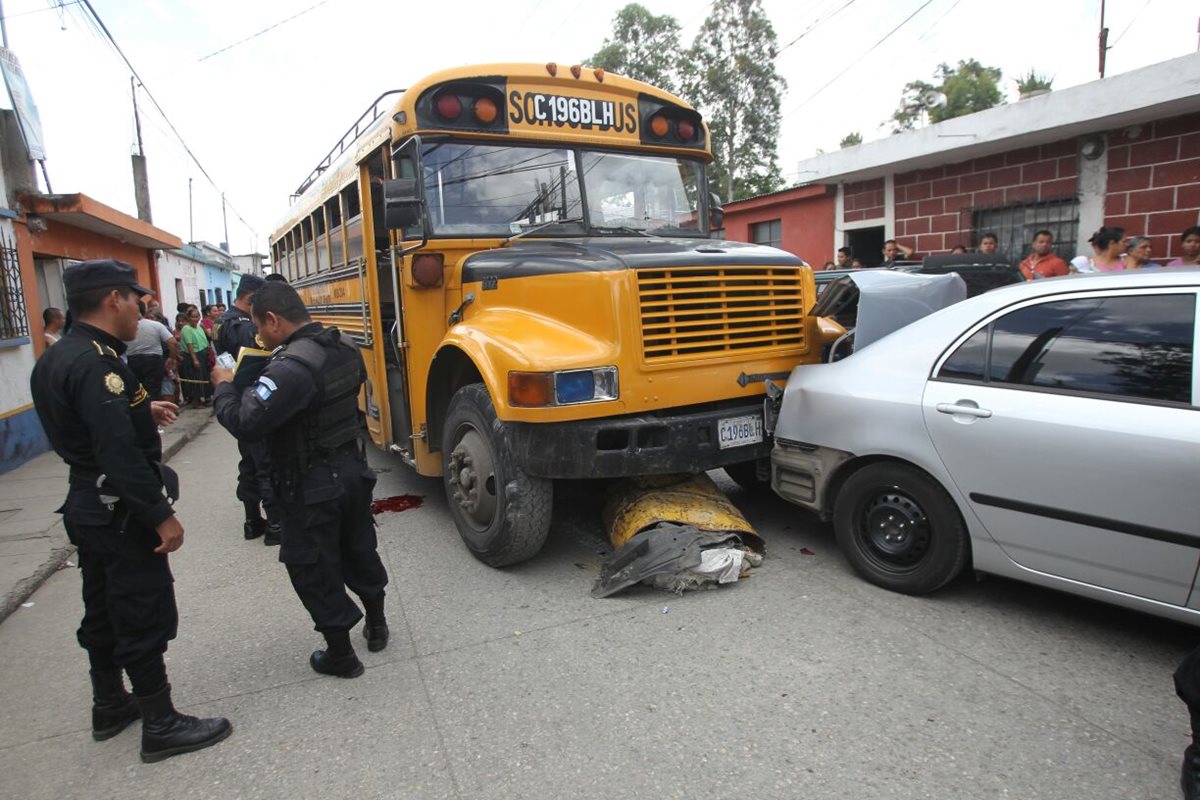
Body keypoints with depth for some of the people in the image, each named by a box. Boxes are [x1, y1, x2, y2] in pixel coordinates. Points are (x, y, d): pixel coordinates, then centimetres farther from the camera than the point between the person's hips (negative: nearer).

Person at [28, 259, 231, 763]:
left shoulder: (55, 359, 8)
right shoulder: (97, 363, -24)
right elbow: (119, 453, -28)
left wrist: (141, 414, 12)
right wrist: (160, 515, -23)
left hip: (88, 507, 10)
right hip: (121, 513, -10)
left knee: (104, 611, 21)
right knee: (145, 619, 1)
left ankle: (109, 706, 38)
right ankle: (161, 726, 14)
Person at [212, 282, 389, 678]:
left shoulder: (291, 367, -27)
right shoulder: (342, 348, 0)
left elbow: (244, 424, -28)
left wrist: (224, 386, -9)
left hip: (311, 486, -8)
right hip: (351, 468, 8)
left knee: (313, 568, 10)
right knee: (359, 548, 23)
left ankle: (340, 654, 23)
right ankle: (376, 625, 41)